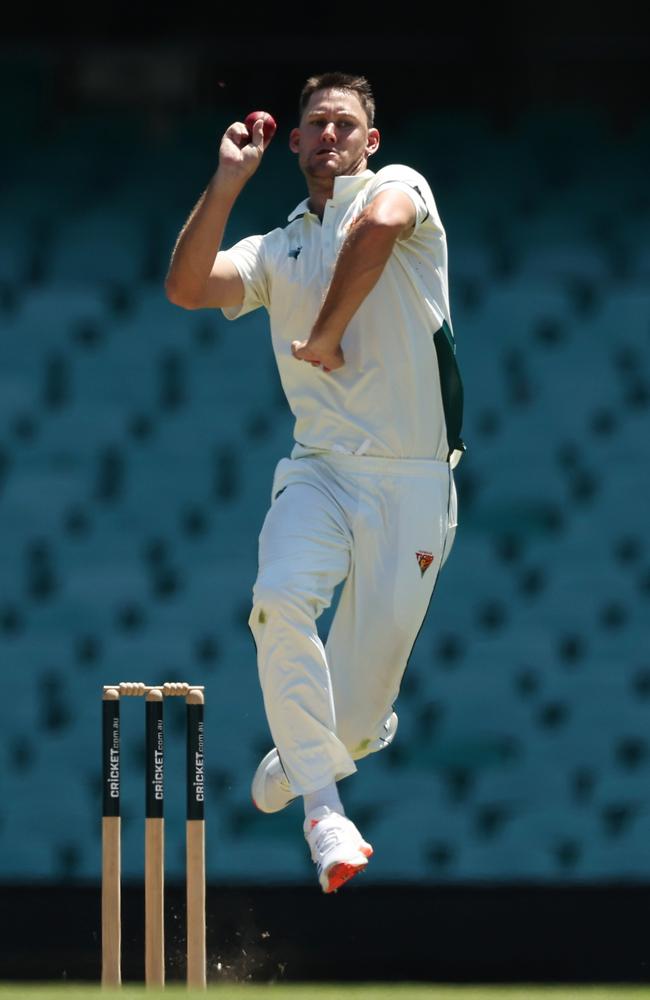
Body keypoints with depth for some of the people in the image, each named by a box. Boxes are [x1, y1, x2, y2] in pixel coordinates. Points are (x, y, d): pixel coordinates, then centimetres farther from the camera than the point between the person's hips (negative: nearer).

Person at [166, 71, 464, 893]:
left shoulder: (397, 185, 3)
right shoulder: (276, 252, 17)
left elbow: (380, 222, -22)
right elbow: (186, 288, 1)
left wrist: (325, 334, -15)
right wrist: (228, 181, 0)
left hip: (411, 481, -3)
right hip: (318, 469, 3)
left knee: (361, 700, -2)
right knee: (280, 601, -28)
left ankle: (300, 761, 33)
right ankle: (322, 806, -23)